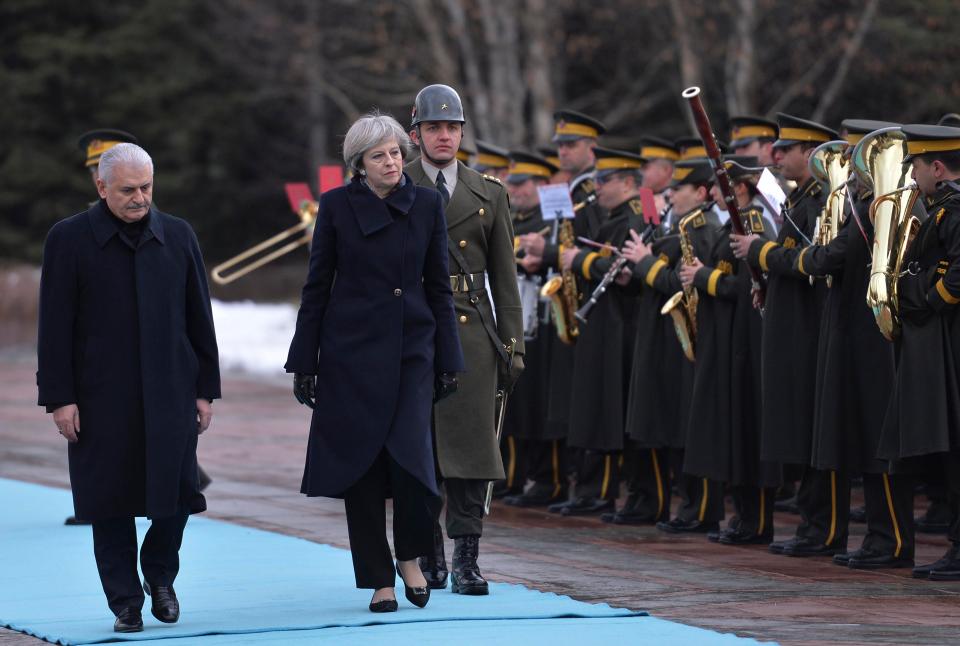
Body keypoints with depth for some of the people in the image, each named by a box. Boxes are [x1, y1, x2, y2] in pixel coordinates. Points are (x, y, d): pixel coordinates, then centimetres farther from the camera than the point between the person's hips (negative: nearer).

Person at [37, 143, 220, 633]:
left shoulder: (178, 236, 9)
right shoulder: (69, 239, 0)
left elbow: (199, 317, 12)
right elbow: (54, 327, -2)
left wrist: (205, 389, 8)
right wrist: (59, 397, -7)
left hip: (170, 393, 2)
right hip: (102, 398, -2)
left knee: (176, 492, -2)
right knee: (112, 502, 1)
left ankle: (159, 575, 25)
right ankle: (125, 602, 12)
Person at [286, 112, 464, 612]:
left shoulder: (426, 204, 4)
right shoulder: (337, 206, -1)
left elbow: (438, 285, 8)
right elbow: (317, 286, 3)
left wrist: (448, 360, 5)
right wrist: (304, 363, 1)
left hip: (412, 348, 1)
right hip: (352, 348, 0)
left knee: (411, 454, -14)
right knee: (361, 464, 0)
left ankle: (410, 556, 9)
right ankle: (380, 579, 10)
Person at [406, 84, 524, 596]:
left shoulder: (488, 194, 10)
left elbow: (505, 277, 12)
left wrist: (513, 344, 6)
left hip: (471, 334, 1)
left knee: (470, 444, -5)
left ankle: (466, 560, -4)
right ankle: (428, 557, 14)